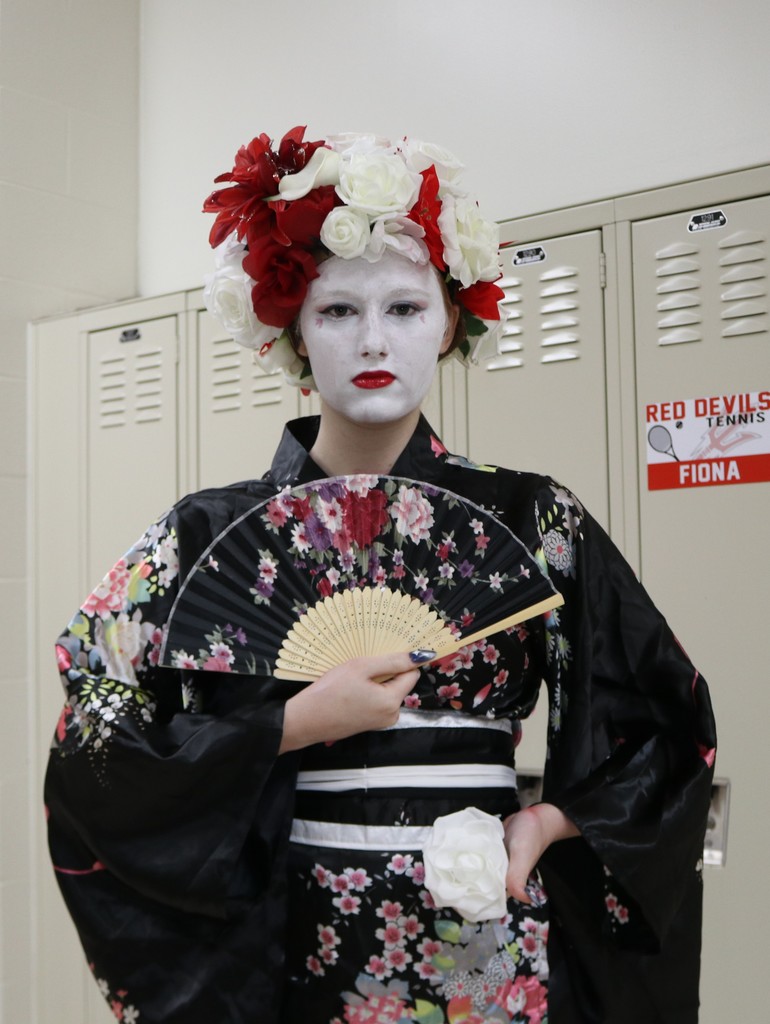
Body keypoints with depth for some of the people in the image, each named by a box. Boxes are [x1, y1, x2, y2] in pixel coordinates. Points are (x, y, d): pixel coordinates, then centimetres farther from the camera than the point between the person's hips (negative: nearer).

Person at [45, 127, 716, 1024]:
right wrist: (297, 726, -16)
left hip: (487, 942, 1)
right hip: (281, 943, 0)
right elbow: (93, 748, -8)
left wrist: (547, 821, -10)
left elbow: (667, 720, 5)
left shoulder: (532, 521, -2)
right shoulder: (214, 534, -3)